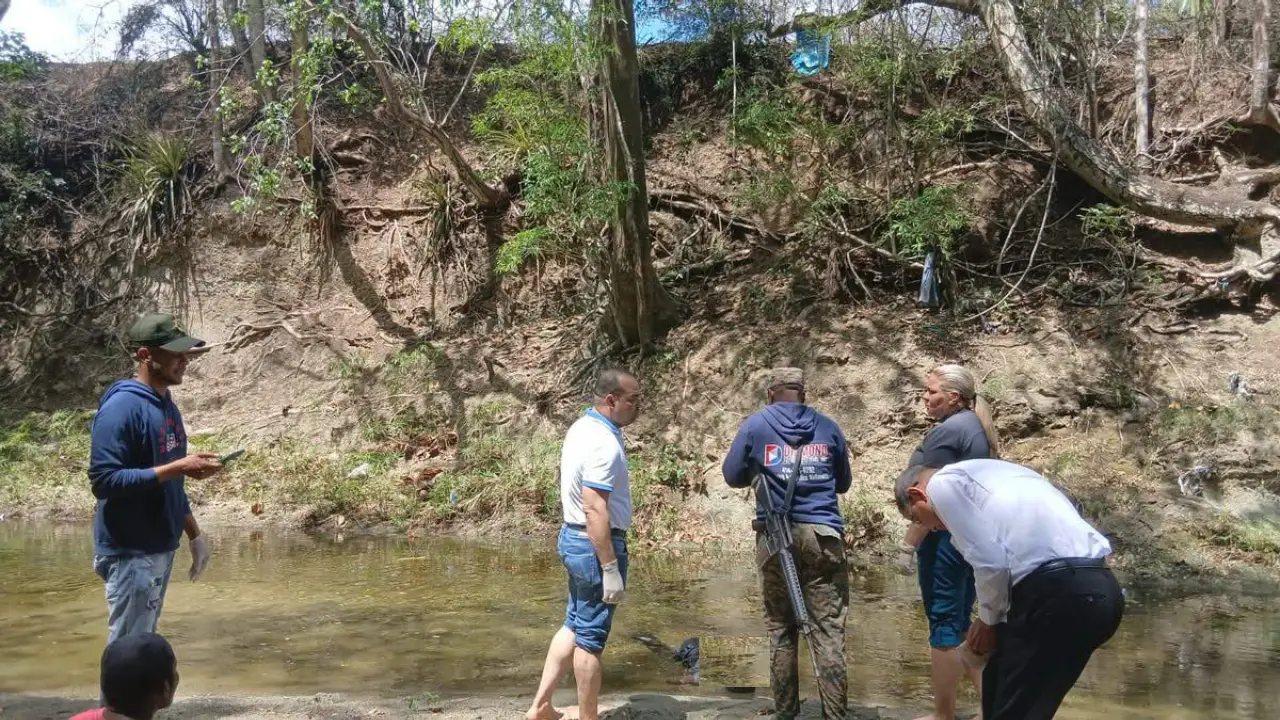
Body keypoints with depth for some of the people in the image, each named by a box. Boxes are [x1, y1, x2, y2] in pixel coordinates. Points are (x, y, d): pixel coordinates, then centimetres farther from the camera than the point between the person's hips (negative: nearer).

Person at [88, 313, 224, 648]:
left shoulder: (167, 406, 10)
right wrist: (177, 467, -25)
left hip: (162, 548, 8)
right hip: (130, 552, -8)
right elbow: (104, 480, -24)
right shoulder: (121, 407, -17)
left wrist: (195, 535, 14)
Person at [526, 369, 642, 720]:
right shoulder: (604, 444, -24)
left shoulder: (581, 427, 7)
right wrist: (610, 568, -25)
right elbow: (595, 511, -27)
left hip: (573, 537, 10)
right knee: (591, 637, 3)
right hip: (595, 544, -10)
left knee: (574, 625, 19)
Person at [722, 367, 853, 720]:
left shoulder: (755, 425, 6)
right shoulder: (828, 427, 10)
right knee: (829, 630, -1)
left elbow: (733, 476, 13)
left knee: (780, 629, 9)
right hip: (822, 534, 0)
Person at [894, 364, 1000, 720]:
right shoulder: (976, 425, 13)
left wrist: (908, 545, -14)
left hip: (946, 537, -10)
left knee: (943, 624, 0)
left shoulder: (946, 431, -17)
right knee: (962, 621, 15)